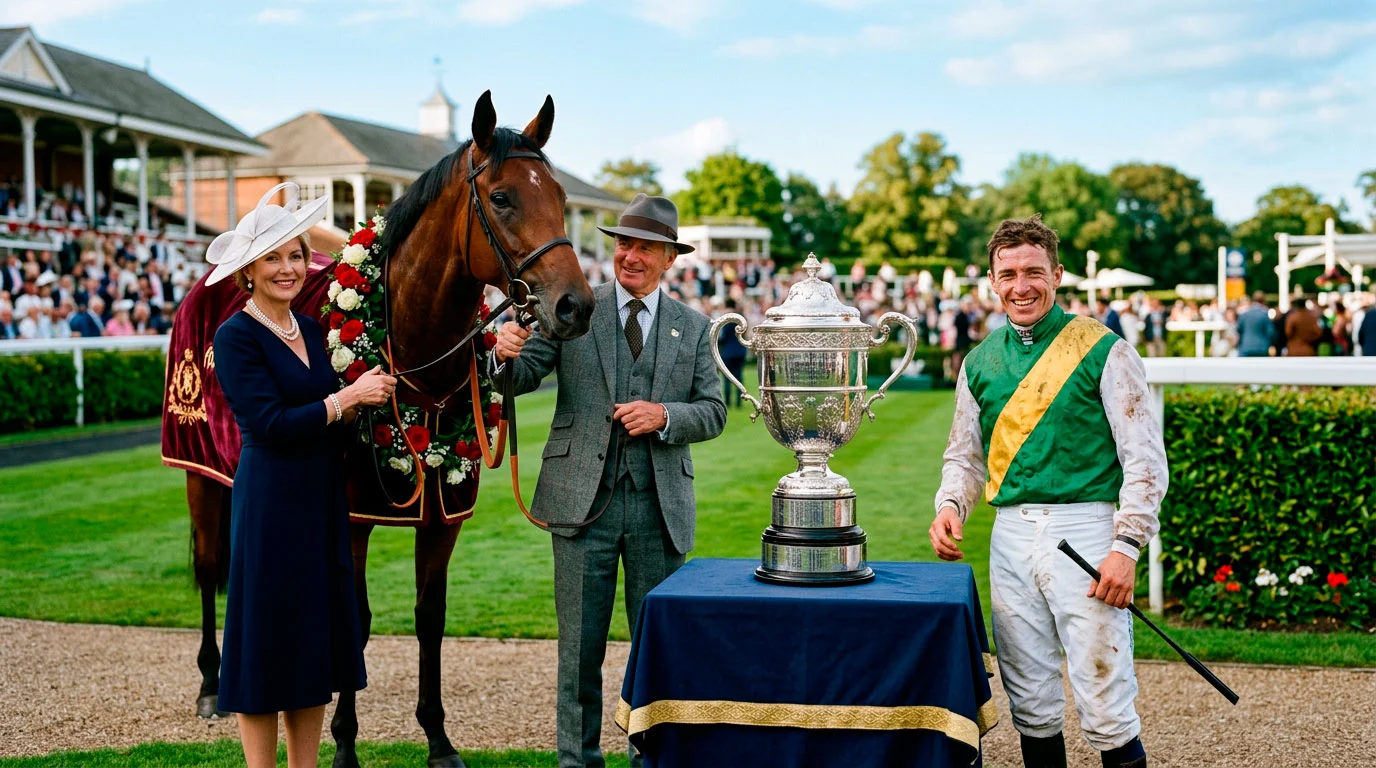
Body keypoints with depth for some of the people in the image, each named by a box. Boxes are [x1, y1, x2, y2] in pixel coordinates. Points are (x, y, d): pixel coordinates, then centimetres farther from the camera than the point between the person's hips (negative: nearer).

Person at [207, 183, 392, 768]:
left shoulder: (311, 330, 11)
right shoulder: (236, 337, -11)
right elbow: (270, 423, -20)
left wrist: (366, 401, -4)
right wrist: (348, 397, -16)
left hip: (323, 501, 8)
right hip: (270, 502, -8)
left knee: (318, 637, 12)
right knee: (268, 638, 0)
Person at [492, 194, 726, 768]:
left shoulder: (692, 327, 9)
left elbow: (713, 412, 6)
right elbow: (524, 376, -6)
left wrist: (664, 415, -13)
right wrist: (506, 353, -29)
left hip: (660, 506, 2)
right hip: (584, 501, -1)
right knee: (580, 647, 7)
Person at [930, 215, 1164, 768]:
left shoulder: (1102, 351, -2)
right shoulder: (980, 363, 12)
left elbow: (1145, 457, -4)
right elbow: (965, 454, 21)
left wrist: (1126, 547, -13)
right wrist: (951, 506, 0)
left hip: (1084, 530, -4)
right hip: (1012, 536, 5)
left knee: (1104, 707, -7)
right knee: (1031, 704, 10)